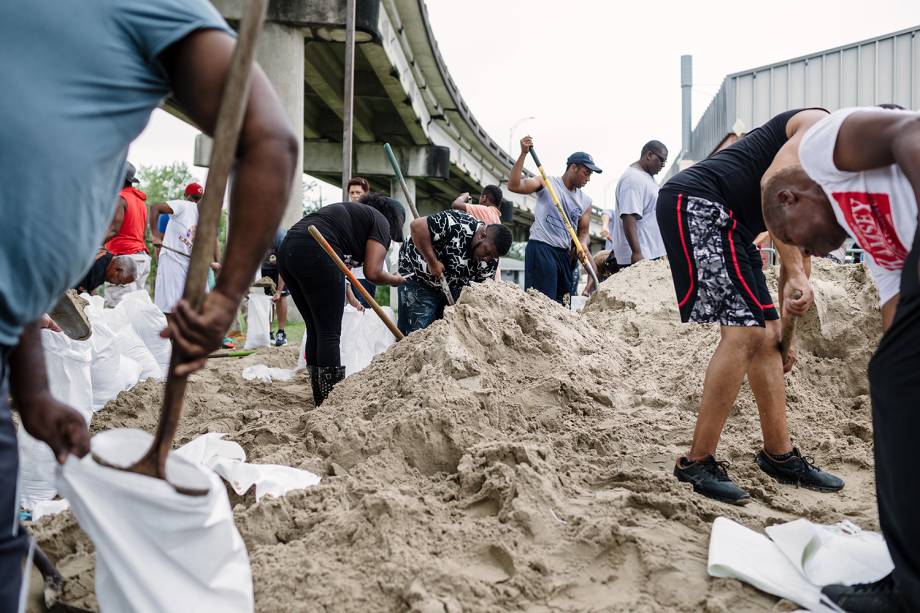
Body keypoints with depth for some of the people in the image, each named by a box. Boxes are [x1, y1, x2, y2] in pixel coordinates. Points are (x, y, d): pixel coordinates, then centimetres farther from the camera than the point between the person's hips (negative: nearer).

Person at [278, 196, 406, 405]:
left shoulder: (352, 211, 33)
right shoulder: (381, 222, 9)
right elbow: (373, 272, -3)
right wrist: (394, 280, 16)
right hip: (315, 254, -9)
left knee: (315, 330, 14)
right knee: (329, 333, -1)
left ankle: (321, 402, 19)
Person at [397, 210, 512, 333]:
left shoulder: (491, 260, -9)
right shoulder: (457, 226, -31)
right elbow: (417, 226, -33)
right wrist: (432, 262, -32)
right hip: (418, 276, -6)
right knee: (418, 332, -9)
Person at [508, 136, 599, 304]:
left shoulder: (585, 200, 15)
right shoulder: (547, 183, 1)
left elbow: (583, 231, 16)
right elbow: (514, 185, -11)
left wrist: (582, 244, -8)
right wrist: (523, 154, -17)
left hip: (565, 254, 7)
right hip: (540, 248, -6)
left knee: (561, 302, 8)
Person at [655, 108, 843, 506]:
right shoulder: (823, 125, -3)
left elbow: (799, 245, 27)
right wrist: (795, 273, -23)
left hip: (729, 223, 11)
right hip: (695, 203, -11)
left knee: (767, 337, 10)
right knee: (744, 333, -17)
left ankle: (779, 456, 22)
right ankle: (697, 463, -9)